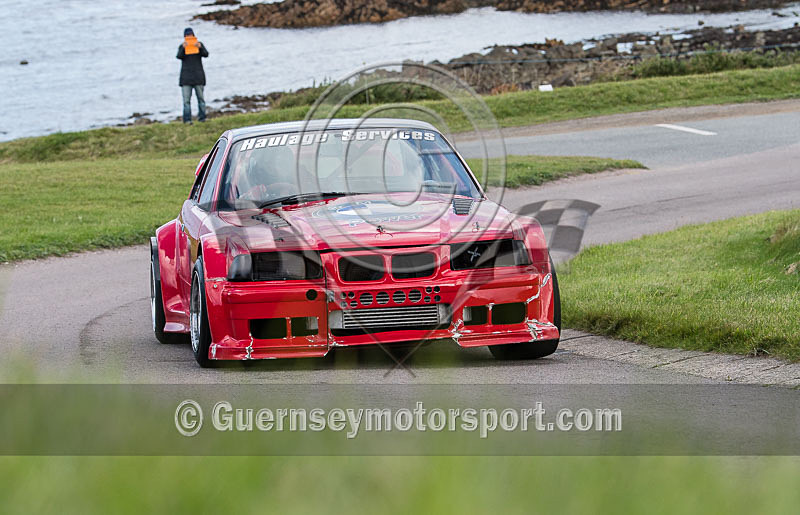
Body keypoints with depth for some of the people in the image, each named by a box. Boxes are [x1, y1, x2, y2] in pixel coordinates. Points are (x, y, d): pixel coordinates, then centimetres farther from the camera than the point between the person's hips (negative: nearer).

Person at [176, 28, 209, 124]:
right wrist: (183, 48, -25)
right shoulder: (182, 46, 7)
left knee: (200, 97, 4)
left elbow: (206, 54, -6)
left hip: (198, 75, 1)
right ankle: (187, 119, -9)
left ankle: (202, 117, 11)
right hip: (186, 75, -1)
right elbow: (179, 56, -9)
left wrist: (200, 47, -24)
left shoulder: (199, 44, 7)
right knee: (186, 100, -7)